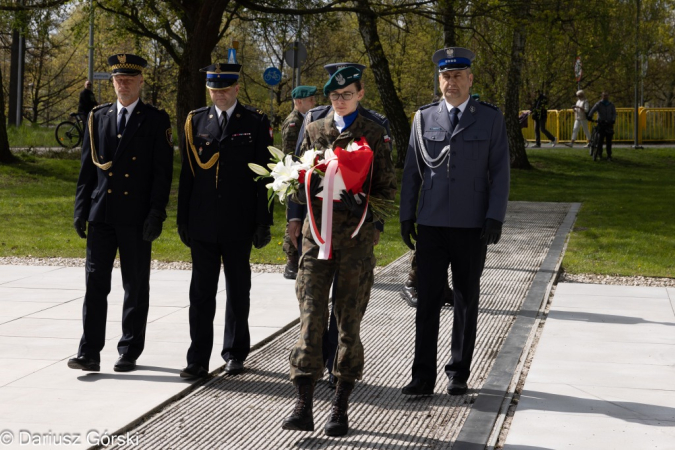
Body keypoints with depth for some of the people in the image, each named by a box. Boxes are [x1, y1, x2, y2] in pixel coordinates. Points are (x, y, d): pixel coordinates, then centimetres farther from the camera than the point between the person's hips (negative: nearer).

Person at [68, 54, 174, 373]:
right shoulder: (98, 117, 11)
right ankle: (89, 353, 2)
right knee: (95, 283, 0)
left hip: (136, 217, -3)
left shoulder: (156, 120, 1)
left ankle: (129, 352, 14)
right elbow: (87, 168, 12)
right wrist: (81, 209, 5)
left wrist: (156, 214, -11)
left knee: (136, 287, 5)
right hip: (102, 214, 3)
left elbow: (163, 171, -3)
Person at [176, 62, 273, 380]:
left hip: (239, 224, -1)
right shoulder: (196, 121, 7)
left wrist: (263, 222, -5)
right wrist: (182, 219, 7)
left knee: (238, 291, 10)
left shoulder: (256, 122, 0)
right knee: (201, 291, 2)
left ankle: (235, 354, 22)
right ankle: (198, 359, 5)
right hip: (202, 223, 2)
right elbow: (187, 173, 9)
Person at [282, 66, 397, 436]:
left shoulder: (373, 134, 3)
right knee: (310, 317, -7)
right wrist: (323, 194, -8)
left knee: (349, 321, 1)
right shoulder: (313, 131, 10)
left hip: (356, 237, -1)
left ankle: (341, 407, 10)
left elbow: (387, 189, 4)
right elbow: (298, 186, 13)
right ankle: (303, 405, -7)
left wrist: (358, 201, -14)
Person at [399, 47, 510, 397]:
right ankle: (423, 377, 3)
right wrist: (406, 216, 6)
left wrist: (495, 217, -8)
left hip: (472, 225, -1)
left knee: (466, 301, 7)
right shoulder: (424, 118, 7)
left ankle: (459, 374, 17)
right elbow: (412, 170, 10)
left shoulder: (490, 118, 2)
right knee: (427, 301, -1)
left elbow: (499, 171, 0)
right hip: (431, 224, 1)